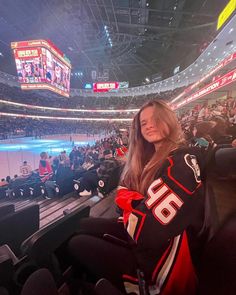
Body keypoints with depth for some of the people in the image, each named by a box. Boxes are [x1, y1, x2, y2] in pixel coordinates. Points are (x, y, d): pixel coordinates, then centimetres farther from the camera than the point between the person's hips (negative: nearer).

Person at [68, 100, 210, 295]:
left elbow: (154, 219, -27)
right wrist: (138, 205, -14)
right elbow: (123, 192, 6)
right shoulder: (152, 158, 7)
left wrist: (131, 212, -7)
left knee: (78, 245, -6)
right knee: (83, 226, 9)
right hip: (149, 233, 8)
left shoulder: (184, 160, -21)